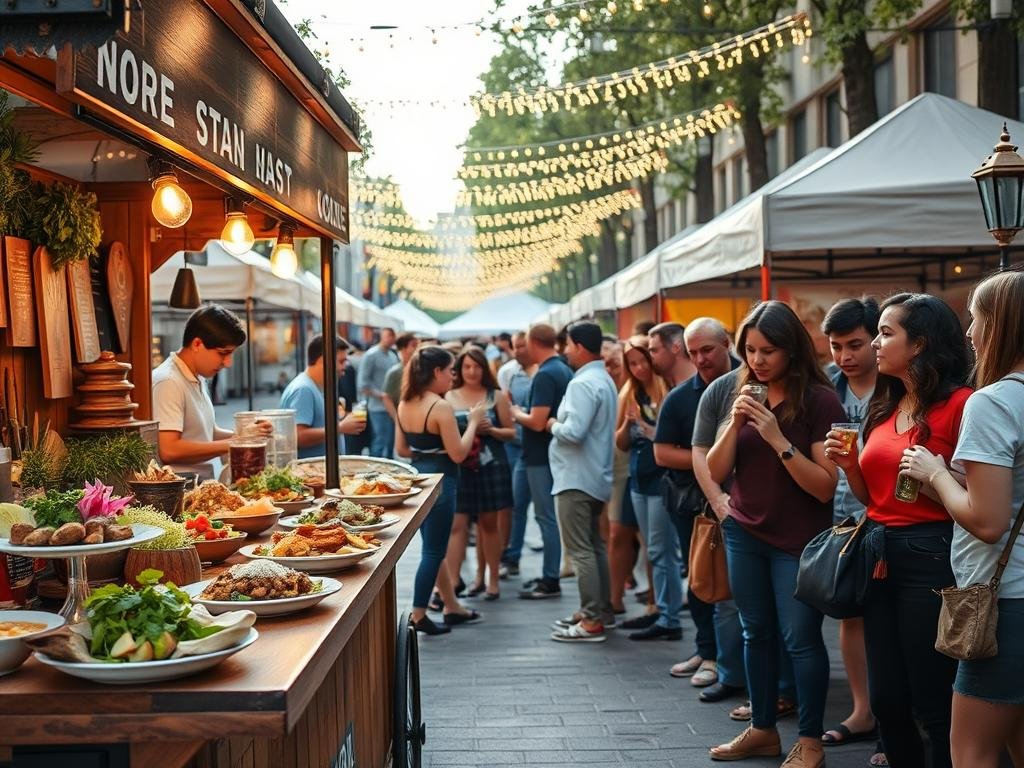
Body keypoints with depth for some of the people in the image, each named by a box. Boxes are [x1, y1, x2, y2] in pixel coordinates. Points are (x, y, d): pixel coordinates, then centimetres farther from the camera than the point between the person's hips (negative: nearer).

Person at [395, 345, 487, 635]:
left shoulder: (405, 404, 5)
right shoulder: (440, 407, -19)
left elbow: (402, 449, 12)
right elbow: (458, 454, -18)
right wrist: (473, 422, -8)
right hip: (440, 481, -9)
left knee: (435, 547, 18)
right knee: (433, 551, 1)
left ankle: (453, 608, 30)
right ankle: (418, 616, 7)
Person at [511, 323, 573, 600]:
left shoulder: (544, 375, -20)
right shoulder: (565, 370, 10)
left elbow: (537, 422, -25)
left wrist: (517, 414, -7)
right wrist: (524, 413, 17)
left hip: (542, 456, -9)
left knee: (547, 517, -3)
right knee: (551, 515, 15)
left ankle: (550, 582, 2)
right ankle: (550, 574, 23)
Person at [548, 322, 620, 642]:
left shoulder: (583, 384, -19)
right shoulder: (604, 379, 13)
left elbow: (573, 432, -27)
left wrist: (553, 425, -9)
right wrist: (561, 424, 11)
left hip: (576, 479, -11)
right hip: (596, 476, 11)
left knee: (581, 549, -7)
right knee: (595, 545, 18)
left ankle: (592, 621, -5)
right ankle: (601, 610, 26)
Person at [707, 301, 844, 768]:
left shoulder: (819, 400, -13)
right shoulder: (746, 395, 5)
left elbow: (826, 487, -17)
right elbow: (716, 473, 1)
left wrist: (778, 439, -24)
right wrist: (736, 422, -13)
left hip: (797, 541, -5)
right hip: (744, 535, 6)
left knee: (800, 638, 0)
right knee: (756, 633, 13)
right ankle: (762, 730, 26)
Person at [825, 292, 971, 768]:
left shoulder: (959, 403, -10)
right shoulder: (884, 408, 13)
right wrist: (849, 465, 1)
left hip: (931, 556, -7)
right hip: (879, 555, 7)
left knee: (934, 703, 2)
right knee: (887, 699, 13)